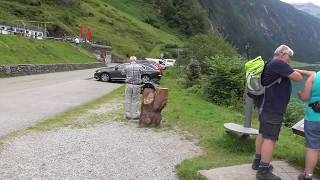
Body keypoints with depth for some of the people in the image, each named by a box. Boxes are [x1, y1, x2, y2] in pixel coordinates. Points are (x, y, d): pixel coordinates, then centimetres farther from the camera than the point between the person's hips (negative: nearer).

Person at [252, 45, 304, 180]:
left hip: (266, 106, 11)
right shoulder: (278, 64, -15)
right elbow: (298, 78, -16)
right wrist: (294, 73, 4)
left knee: (263, 134, 17)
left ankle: (258, 161, 28)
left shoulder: (270, 65, 16)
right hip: (273, 109, -11)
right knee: (270, 138, -8)